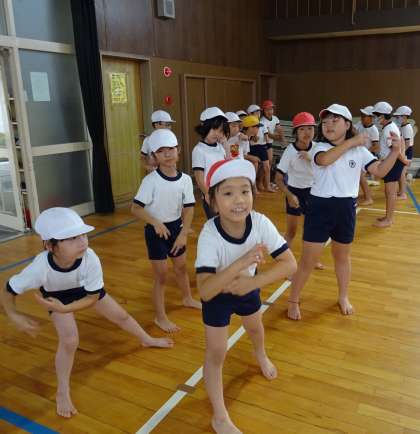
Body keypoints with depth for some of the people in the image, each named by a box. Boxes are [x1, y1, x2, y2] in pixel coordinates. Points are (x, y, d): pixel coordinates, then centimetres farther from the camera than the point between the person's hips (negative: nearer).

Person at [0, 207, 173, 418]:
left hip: (85, 289, 2)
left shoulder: (90, 259, -42)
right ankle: (62, 392, 7)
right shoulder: (40, 268, -43)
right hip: (57, 294, -2)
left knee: (121, 315, 14)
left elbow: (93, 298, -27)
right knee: (69, 340, -18)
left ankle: (147, 340, 45)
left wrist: (64, 309, -38)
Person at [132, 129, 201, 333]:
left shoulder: (185, 179, -8)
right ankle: (160, 317, 20)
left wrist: (183, 234, -12)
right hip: (156, 230, -5)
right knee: (161, 275, 2)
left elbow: (189, 208, -5)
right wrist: (155, 222, -31)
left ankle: (187, 299, 50)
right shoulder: (150, 180, -20)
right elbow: (136, 208, -19)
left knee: (181, 266, 24)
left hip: (176, 227, 5)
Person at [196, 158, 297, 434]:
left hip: (247, 287, 4)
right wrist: (241, 263, -57)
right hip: (217, 295, -4)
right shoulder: (209, 235, -39)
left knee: (255, 327, 30)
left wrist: (253, 281, -40)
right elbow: (205, 290, -46)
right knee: (216, 353, -1)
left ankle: (261, 355, 67)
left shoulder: (261, 223, -32)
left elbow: (290, 264, -29)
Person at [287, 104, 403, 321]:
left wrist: (395, 151, -13)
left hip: (346, 208, 3)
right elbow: (324, 160, -31)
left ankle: (343, 297, 43)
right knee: (308, 260, 2)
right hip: (320, 207, -3)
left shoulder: (359, 151, 3)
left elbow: (380, 171, 0)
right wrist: (351, 142, -26)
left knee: (342, 256, 22)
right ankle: (293, 300, 21)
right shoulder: (319, 148, -8)